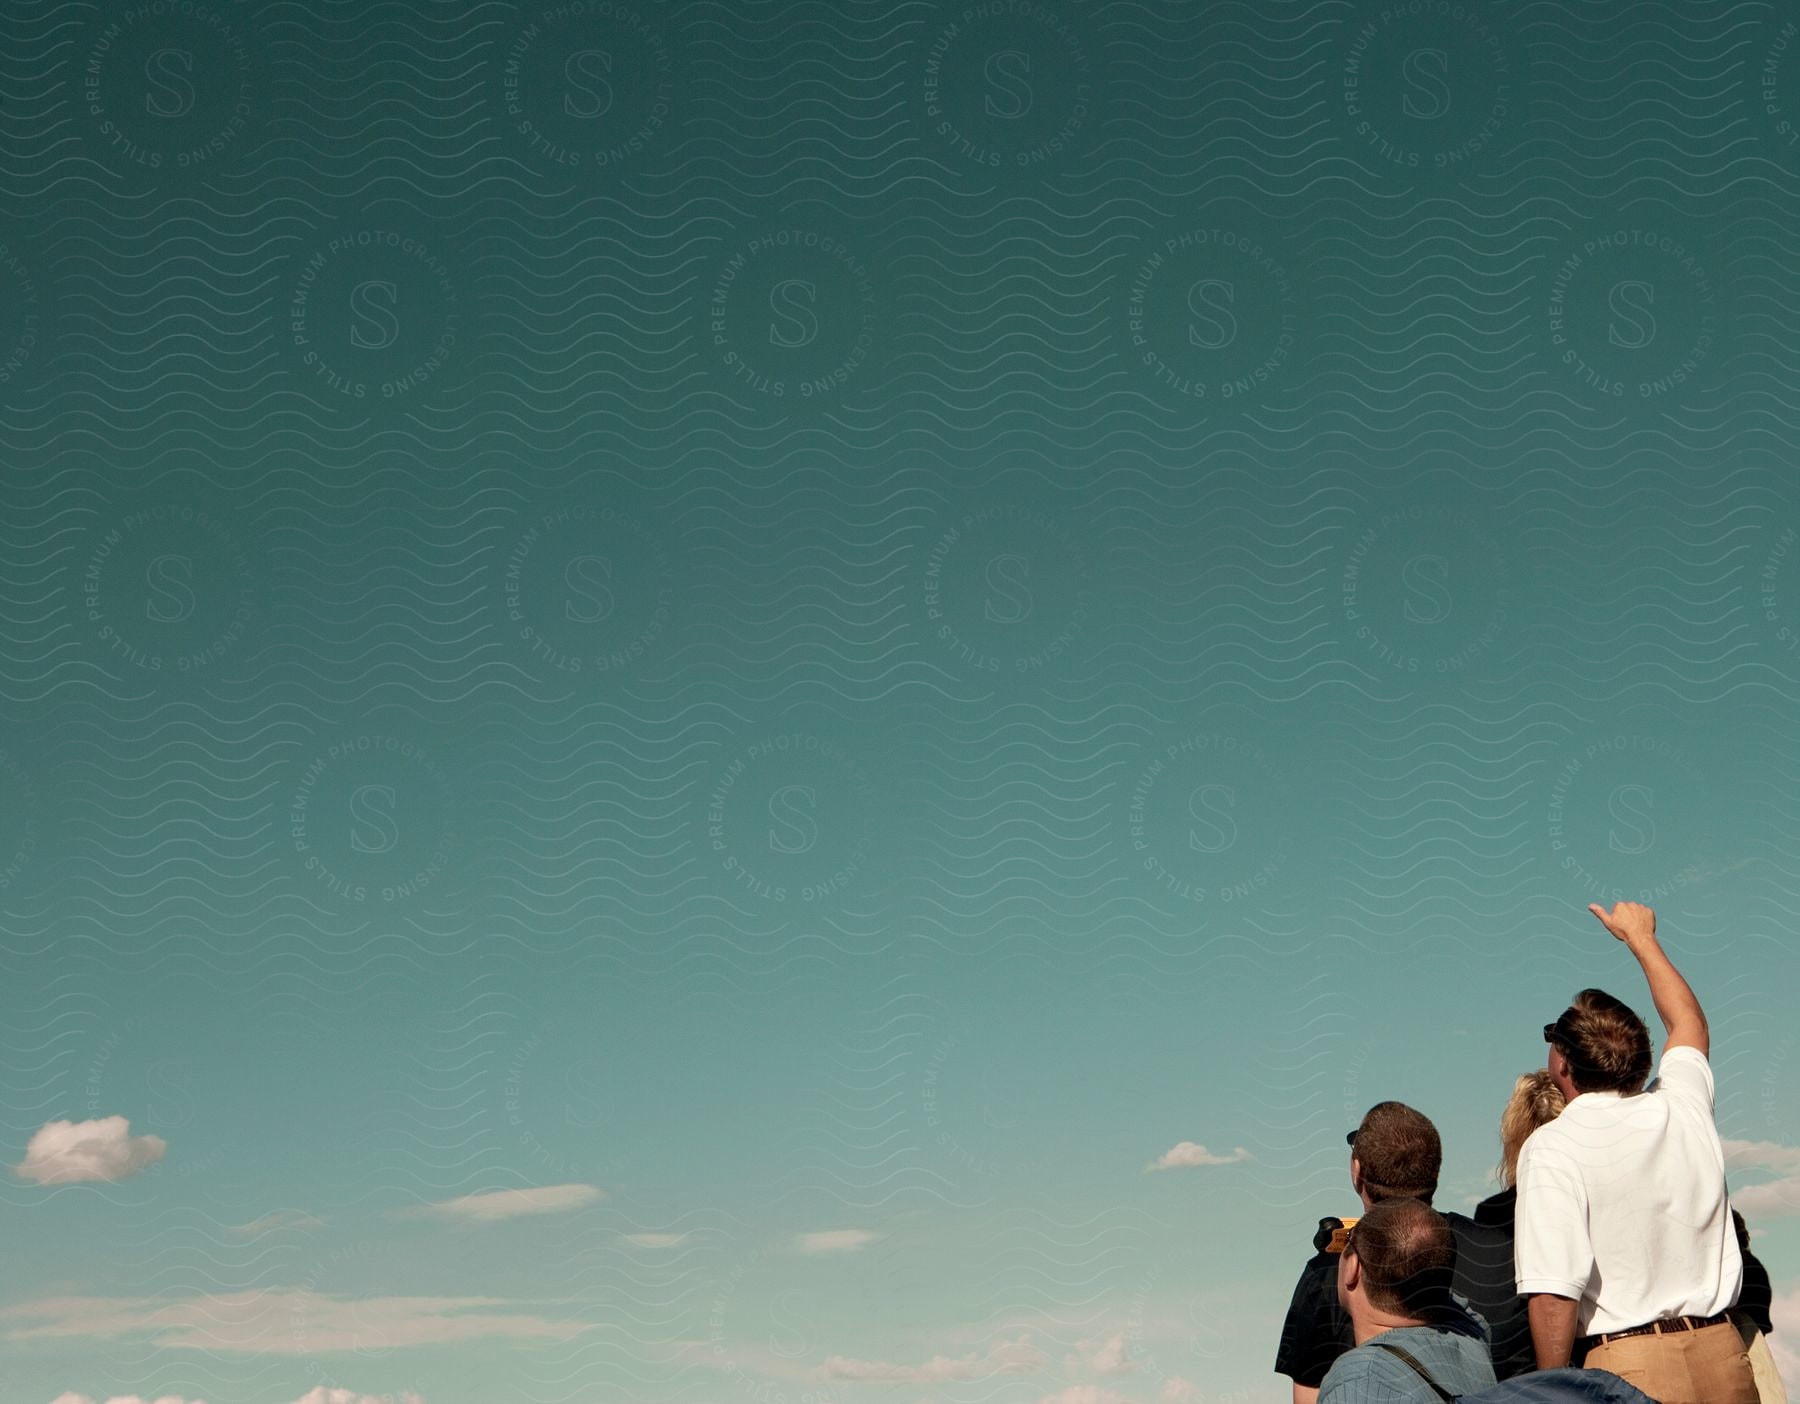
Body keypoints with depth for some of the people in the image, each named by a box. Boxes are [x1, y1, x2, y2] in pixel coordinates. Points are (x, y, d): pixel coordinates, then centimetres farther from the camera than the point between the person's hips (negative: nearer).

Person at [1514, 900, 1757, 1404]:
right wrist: (1641, 937, 42)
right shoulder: (1684, 1106, 6)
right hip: (1724, 1359, 5)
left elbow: (1554, 1291, -19)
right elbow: (1689, 1023, 30)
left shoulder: (1553, 1147, -10)